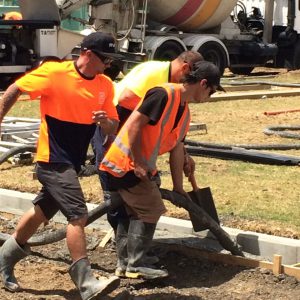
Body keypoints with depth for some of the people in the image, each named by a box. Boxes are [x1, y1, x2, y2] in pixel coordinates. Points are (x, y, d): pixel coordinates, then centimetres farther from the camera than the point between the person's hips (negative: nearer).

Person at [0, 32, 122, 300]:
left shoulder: (105, 85, 1)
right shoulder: (54, 72, -15)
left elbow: (113, 127, 4)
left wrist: (106, 122, -18)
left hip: (73, 161, 8)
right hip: (53, 159, -7)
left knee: (42, 211, 20)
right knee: (78, 215, -16)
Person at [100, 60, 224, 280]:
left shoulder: (184, 113, 12)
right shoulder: (164, 95, -17)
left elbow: (177, 149, 16)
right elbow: (133, 125, -21)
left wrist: (179, 187, 17)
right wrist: (138, 164, -20)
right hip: (126, 163, -10)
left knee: (131, 212, 16)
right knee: (150, 210, -6)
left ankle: (125, 264, 25)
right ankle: (135, 265, 1)